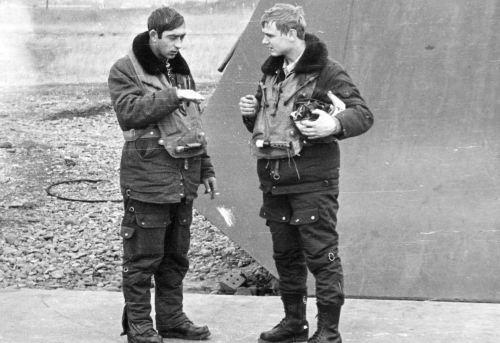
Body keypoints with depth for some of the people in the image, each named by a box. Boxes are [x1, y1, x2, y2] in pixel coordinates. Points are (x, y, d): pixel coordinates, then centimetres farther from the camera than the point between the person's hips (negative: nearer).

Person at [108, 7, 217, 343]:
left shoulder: (180, 68, 17)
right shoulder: (125, 70, -5)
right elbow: (129, 110, -22)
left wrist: (205, 167, 20)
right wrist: (173, 96, -21)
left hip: (184, 179, 7)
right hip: (148, 178, -7)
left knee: (176, 255, 14)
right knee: (143, 256, -1)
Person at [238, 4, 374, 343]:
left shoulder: (327, 71, -9)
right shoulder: (271, 72, 14)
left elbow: (364, 114, -12)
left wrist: (335, 125, -31)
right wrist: (251, 113, 4)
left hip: (311, 181, -7)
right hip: (273, 180, 7)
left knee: (322, 256, -3)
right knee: (285, 254, 15)